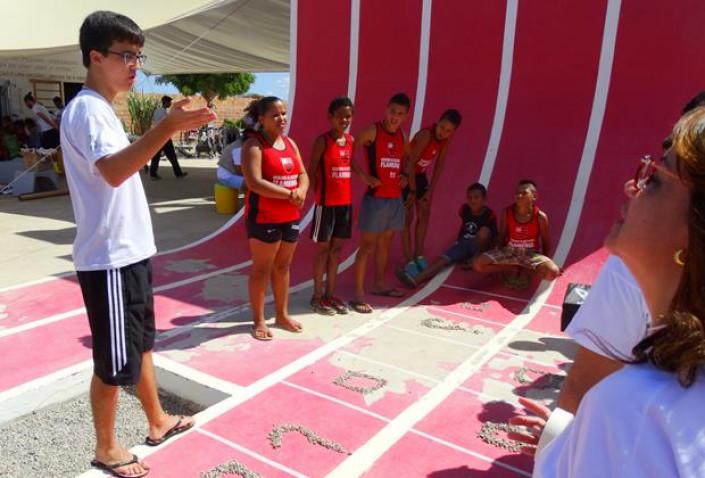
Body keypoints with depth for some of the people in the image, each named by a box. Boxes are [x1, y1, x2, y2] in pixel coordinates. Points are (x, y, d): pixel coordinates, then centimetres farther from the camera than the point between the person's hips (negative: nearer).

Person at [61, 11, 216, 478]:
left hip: (131, 251, 10)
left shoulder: (102, 109, 15)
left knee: (142, 342, 21)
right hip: (110, 259, -10)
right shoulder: (87, 109, -16)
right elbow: (113, 172, -35)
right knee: (114, 360, 4)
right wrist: (168, 127, -43)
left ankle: (158, 421, 39)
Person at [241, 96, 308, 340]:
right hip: (264, 218, -7)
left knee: (283, 267, 15)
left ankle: (282, 315, 28)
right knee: (261, 269, 3)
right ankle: (258, 320, 14)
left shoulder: (290, 143, 12)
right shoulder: (254, 145, -10)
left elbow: (303, 175, 11)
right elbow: (254, 183, -21)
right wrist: (290, 194, -20)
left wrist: (302, 191, -12)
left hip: (290, 216, 7)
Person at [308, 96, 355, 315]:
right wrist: (318, 194, -11)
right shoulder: (322, 140, -9)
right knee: (323, 248, 2)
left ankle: (330, 293, 22)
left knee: (337, 248, 11)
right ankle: (317, 296, 12)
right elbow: (311, 170, -8)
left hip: (346, 201, 6)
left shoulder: (351, 140, 8)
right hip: (326, 202, -6)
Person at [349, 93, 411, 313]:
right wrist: (365, 177, -16)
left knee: (385, 243, 16)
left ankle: (379, 284, 31)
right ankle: (358, 294, -1)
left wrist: (405, 177, 8)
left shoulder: (402, 136, 10)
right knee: (368, 245, -6)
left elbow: (407, 159, 27)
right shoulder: (372, 131, -9)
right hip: (375, 197, -7)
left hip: (396, 198, 7)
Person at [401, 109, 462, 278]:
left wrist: (431, 190, -2)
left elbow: (440, 165, 0)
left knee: (425, 214, 8)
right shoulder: (425, 135, -31)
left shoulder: (446, 140, -9)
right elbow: (410, 163, -29)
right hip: (405, 175, -7)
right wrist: (412, 191, -22)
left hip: (420, 174, 8)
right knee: (407, 218, -6)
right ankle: (409, 261, -1)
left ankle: (419, 256, 18)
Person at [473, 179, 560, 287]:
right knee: (477, 264, -19)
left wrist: (544, 262, 0)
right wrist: (499, 256, 7)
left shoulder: (540, 216, -13)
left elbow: (546, 242, 1)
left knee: (552, 272, -31)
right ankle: (514, 269, -1)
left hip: (531, 254, -2)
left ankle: (525, 270, -1)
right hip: (509, 251, 2)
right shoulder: (507, 212, -8)